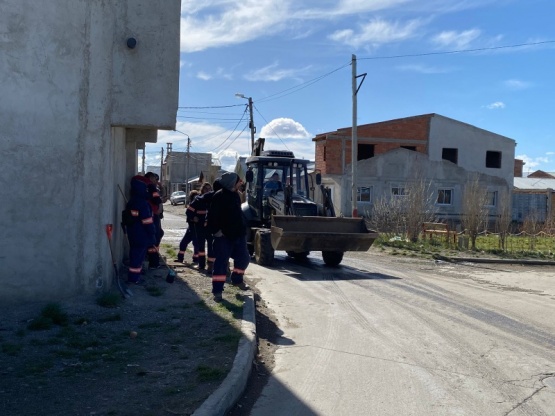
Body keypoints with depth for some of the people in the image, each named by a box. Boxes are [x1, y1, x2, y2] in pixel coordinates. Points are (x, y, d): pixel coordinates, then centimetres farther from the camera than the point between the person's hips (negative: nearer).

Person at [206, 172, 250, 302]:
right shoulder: (219, 197, -16)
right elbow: (212, 216, -18)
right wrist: (216, 231, -20)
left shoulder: (235, 195, 11)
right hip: (224, 236, -8)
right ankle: (217, 290, 0)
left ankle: (237, 279, 36)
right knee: (221, 262, -5)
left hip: (238, 235, 8)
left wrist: (242, 229, 20)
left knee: (243, 258, 14)